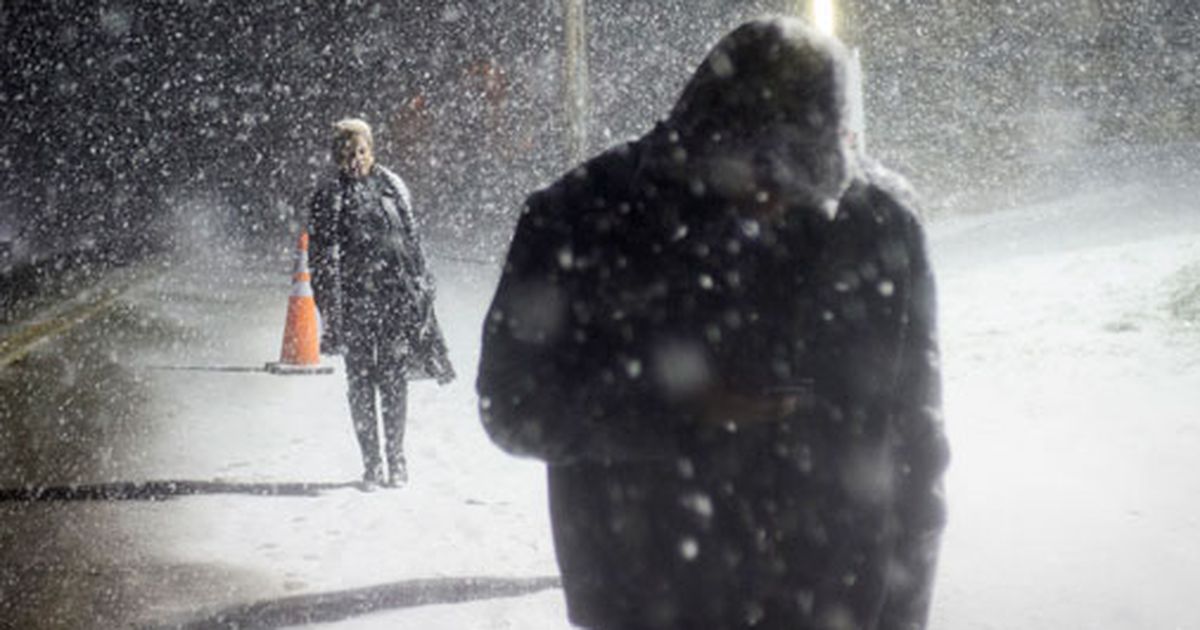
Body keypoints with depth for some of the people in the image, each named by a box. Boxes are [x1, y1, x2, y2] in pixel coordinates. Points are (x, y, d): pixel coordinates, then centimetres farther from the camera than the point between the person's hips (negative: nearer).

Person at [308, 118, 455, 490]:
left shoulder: (392, 186, 10)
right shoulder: (329, 198, 3)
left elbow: (412, 240, 14)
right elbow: (323, 257, -1)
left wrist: (420, 288, 9)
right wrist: (333, 310, -8)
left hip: (396, 294, 1)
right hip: (355, 300, -1)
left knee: (394, 379, 1)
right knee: (361, 382, 1)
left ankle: (396, 460, 9)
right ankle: (371, 464, 7)